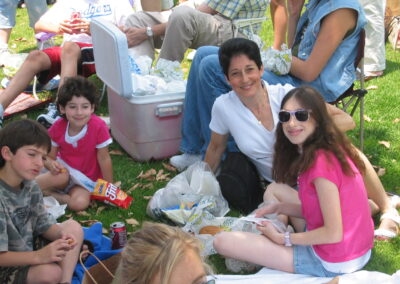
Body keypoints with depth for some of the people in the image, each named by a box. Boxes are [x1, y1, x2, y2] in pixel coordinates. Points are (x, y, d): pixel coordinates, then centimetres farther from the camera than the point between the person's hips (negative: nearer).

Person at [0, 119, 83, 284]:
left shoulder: (30, 186, -3)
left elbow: (43, 225, 6)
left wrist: (61, 235, -15)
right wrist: (38, 256, -35)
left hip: (27, 249, 9)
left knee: (73, 227, 4)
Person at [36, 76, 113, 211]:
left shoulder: (98, 127, -23)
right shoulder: (57, 128, -13)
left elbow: (104, 159, -15)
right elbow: (48, 156, -4)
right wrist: (51, 164, -29)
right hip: (64, 170, 1)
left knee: (80, 203, -29)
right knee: (61, 177, -35)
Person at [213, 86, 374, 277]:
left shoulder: (320, 162, -24)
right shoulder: (332, 150, 5)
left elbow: (333, 234, -23)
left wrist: (283, 238, -11)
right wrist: (281, 207, 2)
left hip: (331, 264, -9)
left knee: (223, 242, -11)